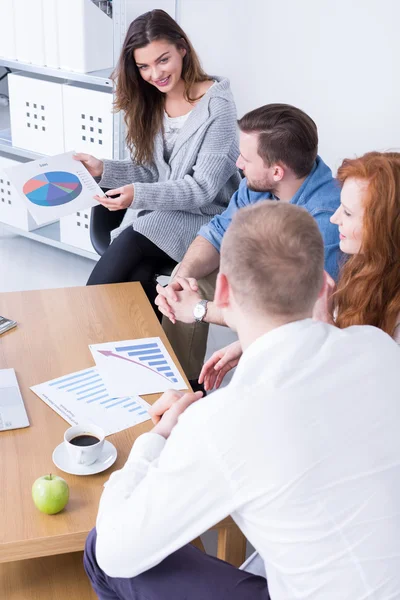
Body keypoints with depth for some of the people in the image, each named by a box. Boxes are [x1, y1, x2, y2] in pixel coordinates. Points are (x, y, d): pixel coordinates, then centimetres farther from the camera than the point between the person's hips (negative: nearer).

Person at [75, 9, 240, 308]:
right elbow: (154, 172, 10)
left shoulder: (217, 104, -14)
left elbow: (203, 188, -17)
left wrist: (138, 196, -30)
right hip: (161, 213, 5)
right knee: (136, 279, -25)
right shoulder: (150, 103, 6)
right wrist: (103, 168, -6)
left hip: (204, 218, -5)